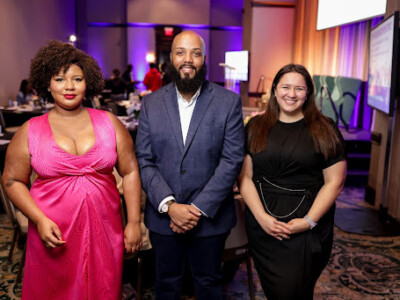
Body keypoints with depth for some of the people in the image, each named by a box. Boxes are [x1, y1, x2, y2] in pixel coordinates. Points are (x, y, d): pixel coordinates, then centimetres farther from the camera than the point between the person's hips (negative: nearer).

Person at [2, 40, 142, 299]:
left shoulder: (108, 122, 0)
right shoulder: (30, 131, 0)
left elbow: (130, 172, 1)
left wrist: (134, 222, -2)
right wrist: (40, 220, -10)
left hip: (104, 231, 1)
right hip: (54, 234, 0)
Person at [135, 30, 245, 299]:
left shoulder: (229, 101, -6)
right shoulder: (151, 103, 0)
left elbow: (232, 159, -11)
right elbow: (144, 161, -3)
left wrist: (199, 208, -16)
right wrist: (169, 205, -16)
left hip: (210, 217, -1)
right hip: (163, 216, 2)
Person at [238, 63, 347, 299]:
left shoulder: (325, 130, 0)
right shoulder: (256, 127, 5)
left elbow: (334, 182, -3)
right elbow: (245, 176, 1)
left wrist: (309, 221, -12)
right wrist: (261, 216, -10)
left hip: (308, 229, -2)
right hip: (262, 225, 2)